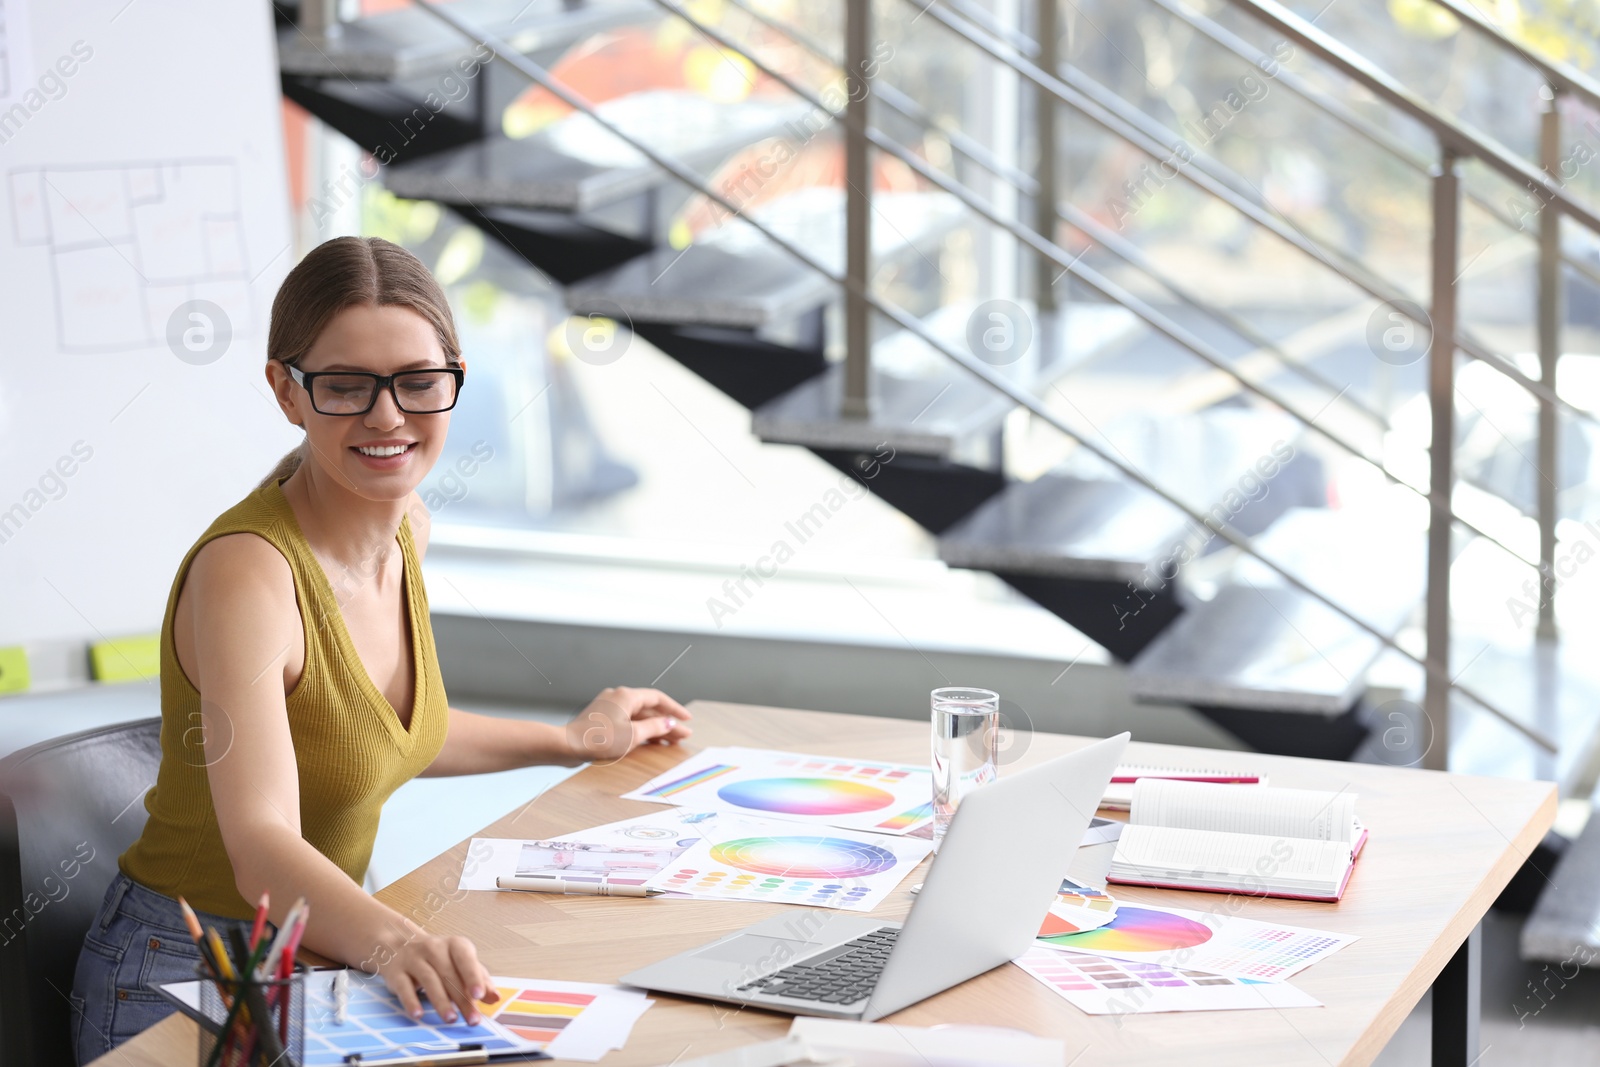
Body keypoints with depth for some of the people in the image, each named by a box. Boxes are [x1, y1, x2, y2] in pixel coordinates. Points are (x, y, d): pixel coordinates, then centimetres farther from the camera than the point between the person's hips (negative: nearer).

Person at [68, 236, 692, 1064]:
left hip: (320, 957, 8)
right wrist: (389, 941, -53)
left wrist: (573, 740, 27)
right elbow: (261, 847, -36)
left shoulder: (405, 527, 2)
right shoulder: (246, 570, -22)